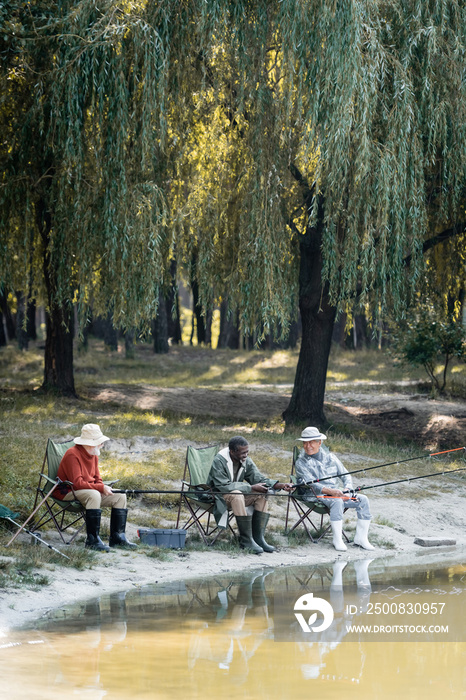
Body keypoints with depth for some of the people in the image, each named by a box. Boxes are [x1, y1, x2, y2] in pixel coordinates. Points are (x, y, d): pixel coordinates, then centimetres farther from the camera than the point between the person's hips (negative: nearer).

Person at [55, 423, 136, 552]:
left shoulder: (94, 455, 9)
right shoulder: (73, 455, -20)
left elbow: (97, 479, 14)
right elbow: (77, 483, -25)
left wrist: (104, 488, -10)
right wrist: (101, 488, -24)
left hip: (88, 489, 9)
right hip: (67, 492, -9)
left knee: (120, 496, -2)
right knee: (94, 495, -38)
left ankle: (117, 537, -3)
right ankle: (92, 540, -34)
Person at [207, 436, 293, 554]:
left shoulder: (246, 460, 0)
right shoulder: (219, 461, -21)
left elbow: (259, 479, 0)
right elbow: (224, 486, -26)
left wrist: (280, 485, -16)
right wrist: (251, 487, -26)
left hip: (238, 493, 7)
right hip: (219, 496, -7)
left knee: (262, 494, -14)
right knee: (237, 495, -37)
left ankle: (258, 538, -16)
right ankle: (246, 540, -32)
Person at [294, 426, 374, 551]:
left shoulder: (330, 457, 12)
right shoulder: (301, 463, -2)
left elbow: (345, 475, 13)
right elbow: (312, 485, -15)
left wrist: (347, 489, -10)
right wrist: (330, 491, -30)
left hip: (334, 493, 6)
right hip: (314, 496, -5)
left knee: (363, 499, -13)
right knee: (337, 501, -36)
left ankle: (361, 537, -8)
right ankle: (337, 540, -29)